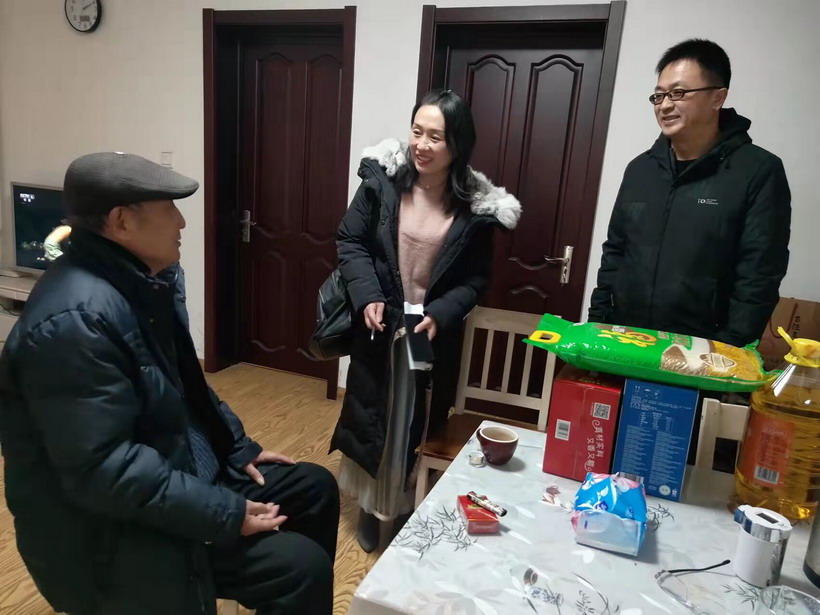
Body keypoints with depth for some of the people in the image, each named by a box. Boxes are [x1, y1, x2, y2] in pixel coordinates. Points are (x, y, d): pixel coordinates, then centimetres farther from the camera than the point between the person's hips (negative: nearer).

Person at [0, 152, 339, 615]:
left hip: (185, 469, 10)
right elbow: (103, 469, -30)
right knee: (303, 567, -18)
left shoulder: (150, 277, 3)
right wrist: (227, 515, -25)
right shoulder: (76, 321, -28)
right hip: (110, 533, -9)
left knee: (316, 487, 12)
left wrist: (239, 449, 9)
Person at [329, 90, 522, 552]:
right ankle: (371, 507, 37)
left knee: (418, 426, 13)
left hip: (435, 335, 0)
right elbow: (351, 242, -3)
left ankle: (411, 509, 38)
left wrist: (441, 314, -18)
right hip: (379, 327, 1)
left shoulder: (477, 205, -9)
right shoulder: (383, 179, -9)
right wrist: (368, 296, -17)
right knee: (372, 416, 13)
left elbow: (477, 278, -3)